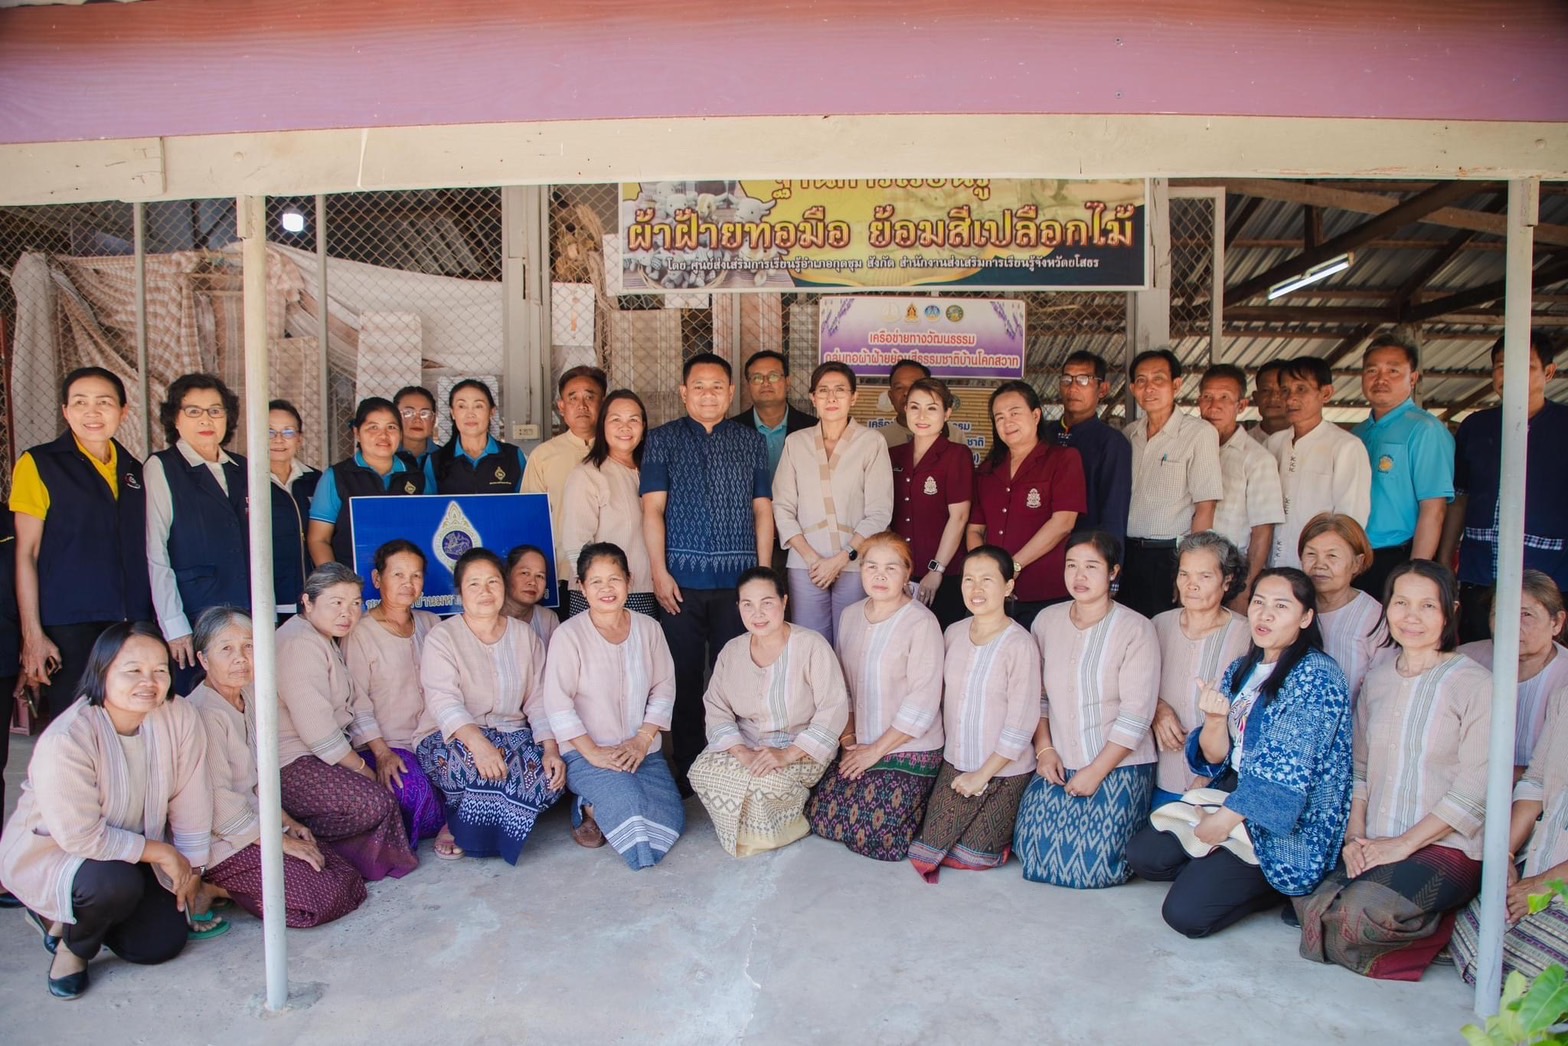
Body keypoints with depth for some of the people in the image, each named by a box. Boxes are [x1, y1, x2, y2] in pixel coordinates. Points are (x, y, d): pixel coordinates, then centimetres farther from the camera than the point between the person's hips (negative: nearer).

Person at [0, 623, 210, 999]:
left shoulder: (180, 717, -20)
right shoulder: (65, 741, -33)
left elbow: (190, 803, -10)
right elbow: (82, 837, -28)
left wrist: (190, 871, -3)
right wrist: (163, 853, -20)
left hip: (130, 849, 5)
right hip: (50, 851, -5)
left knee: (164, 942, -1)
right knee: (115, 883, -34)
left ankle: (79, 913, 26)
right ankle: (71, 943, 1)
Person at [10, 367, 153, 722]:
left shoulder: (134, 471, 13)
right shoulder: (38, 465, 1)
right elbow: (26, 555, -2)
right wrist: (32, 635, -9)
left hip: (135, 626, 4)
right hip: (69, 630, -4)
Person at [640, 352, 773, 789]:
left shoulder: (751, 441, 12)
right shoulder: (663, 439, 7)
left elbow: (762, 510, 10)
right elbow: (652, 509, 1)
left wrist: (763, 572, 3)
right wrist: (659, 571, -7)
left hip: (739, 578, 1)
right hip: (682, 578, -1)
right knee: (683, 677, 4)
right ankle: (686, 770, 15)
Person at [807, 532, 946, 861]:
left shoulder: (921, 623, -16)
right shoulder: (850, 616, 6)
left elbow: (922, 702, -17)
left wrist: (876, 750, -13)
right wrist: (848, 738, 1)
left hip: (908, 750, -6)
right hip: (859, 747, 7)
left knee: (877, 839, -11)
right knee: (820, 818, 1)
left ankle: (924, 808, 18)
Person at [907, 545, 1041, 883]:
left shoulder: (1020, 644, -17)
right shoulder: (953, 633, 1)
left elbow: (1021, 722, -16)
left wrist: (984, 774, -14)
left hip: (1004, 773, -5)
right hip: (954, 766, 5)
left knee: (972, 856, -7)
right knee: (929, 845, 0)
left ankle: (1015, 829, 23)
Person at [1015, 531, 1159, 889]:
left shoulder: (1136, 630, -11)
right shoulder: (1046, 621, 4)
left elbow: (1135, 715, -13)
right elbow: (1037, 695, 8)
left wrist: (1096, 772, -14)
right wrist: (1044, 749, -3)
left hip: (1119, 767, -4)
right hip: (1058, 764, 4)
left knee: (1094, 866, -11)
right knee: (1035, 855, -5)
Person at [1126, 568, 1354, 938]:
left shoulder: (1316, 676, -16)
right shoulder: (1242, 669, 7)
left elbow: (1287, 771, -21)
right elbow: (1215, 758, 4)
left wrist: (1225, 818, -18)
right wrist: (1215, 719, -17)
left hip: (1286, 827, -7)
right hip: (1232, 798, 8)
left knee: (1185, 913, -14)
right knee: (1141, 854, 1)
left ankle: (1276, 888, 8)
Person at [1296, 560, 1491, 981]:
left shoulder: (1474, 684, -8)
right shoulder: (1377, 677, 11)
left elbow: (1474, 792, -11)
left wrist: (1404, 843, -14)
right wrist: (1355, 837, -2)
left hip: (1448, 848, -5)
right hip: (1376, 847, 5)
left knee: (1364, 911, -29)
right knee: (1311, 902, -20)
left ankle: (1441, 930, 2)